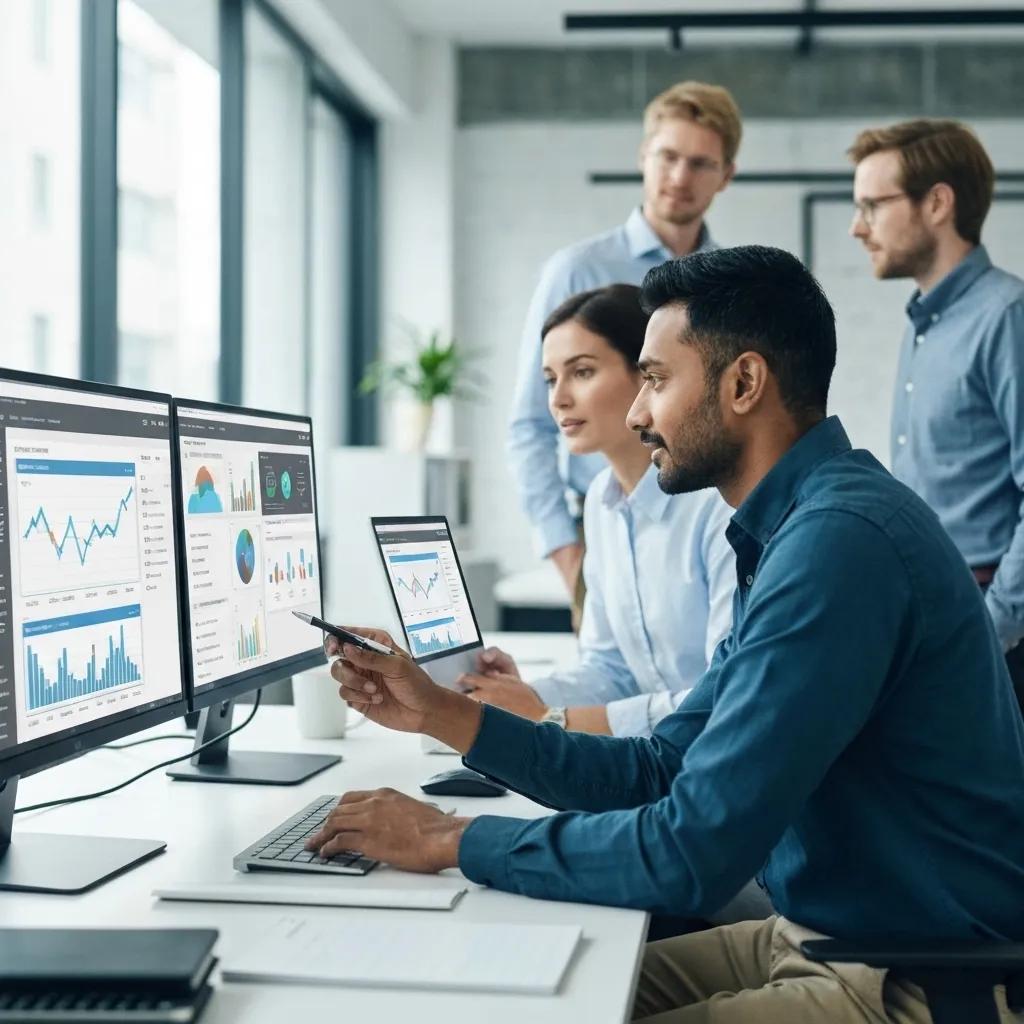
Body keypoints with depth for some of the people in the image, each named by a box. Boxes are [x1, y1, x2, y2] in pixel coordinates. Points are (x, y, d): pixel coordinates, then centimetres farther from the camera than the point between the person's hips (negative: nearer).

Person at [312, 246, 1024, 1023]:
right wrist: (442, 714, 4)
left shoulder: (839, 539, -24)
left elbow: (691, 851, -26)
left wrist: (452, 839, -14)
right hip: (833, 934, 9)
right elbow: (661, 772, 11)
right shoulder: (804, 524, 10)